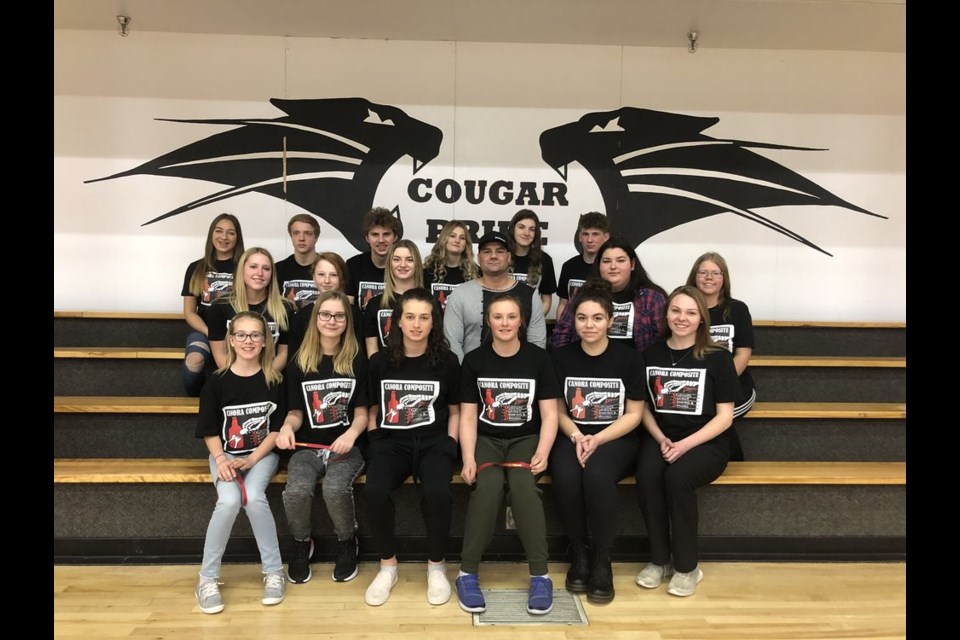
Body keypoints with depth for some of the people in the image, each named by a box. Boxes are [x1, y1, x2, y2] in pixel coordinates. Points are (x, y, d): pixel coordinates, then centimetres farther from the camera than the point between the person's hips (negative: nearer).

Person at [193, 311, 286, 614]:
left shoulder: (274, 380, -4)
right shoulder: (217, 381, -3)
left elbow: (278, 428, -3)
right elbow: (209, 430, 1)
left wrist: (252, 459, -14)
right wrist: (221, 459, -15)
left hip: (263, 453, 0)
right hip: (225, 454, 1)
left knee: (254, 497, -29)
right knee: (229, 501, -27)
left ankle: (274, 572, -11)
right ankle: (207, 578, -8)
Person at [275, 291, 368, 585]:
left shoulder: (357, 360, 2)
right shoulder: (299, 362, 6)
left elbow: (362, 412, 1)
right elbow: (296, 411, 8)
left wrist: (352, 433, -20)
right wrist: (287, 427, -14)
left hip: (345, 447, -1)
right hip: (308, 447, 2)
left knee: (335, 488, -32)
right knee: (297, 490, -29)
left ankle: (347, 544, 0)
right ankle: (301, 544, 5)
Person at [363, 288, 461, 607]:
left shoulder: (447, 361, 3)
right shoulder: (379, 361, 5)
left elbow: (455, 411, 10)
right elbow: (372, 410, 14)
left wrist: (449, 446, -3)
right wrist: (375, 444, 0)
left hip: (434, 440, -1)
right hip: (391, 440, 1)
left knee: (438, 492, -32)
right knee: (374, 491, -30)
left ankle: (436, 565, -4)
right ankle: (388, 565, -4)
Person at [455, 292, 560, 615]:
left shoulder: (538, 358, 1)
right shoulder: (474, 360, 2)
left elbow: (549, 414, -2)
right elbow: (468, 417, 0)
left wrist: (542, 453, -18)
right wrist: (469, 459, -15)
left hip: (525, 439, 0)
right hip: (486, 439, 0)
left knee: (522, 484, -31)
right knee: (489, 485, -31)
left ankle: (540, 575, -20)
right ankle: (468, 572, -16)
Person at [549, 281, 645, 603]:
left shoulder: (629, 358, -3)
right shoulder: (561, 356, 3)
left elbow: (634, 414, -2)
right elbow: (558, 410, 6)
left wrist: (598, 439, -15)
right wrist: (577, 437, -13)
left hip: (617, 439, -2)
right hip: (573, 437, 2)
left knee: (597, 474, -34)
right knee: (565, 476, -31)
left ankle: (602, 559, -12)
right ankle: (579, 551, -5)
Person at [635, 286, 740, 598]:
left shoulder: (718, 357, -4)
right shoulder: (651, 354, 5)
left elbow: (725, 417, -6)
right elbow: (643, 406, 10)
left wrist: (685, 445, -17)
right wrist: (661, 439, -8)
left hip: (706, 443, -2)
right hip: (662, 439, 3)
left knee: (677, 477, -32)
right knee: (646, 475, -29)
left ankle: (687, 566, -11)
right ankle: (659, 559, -8)